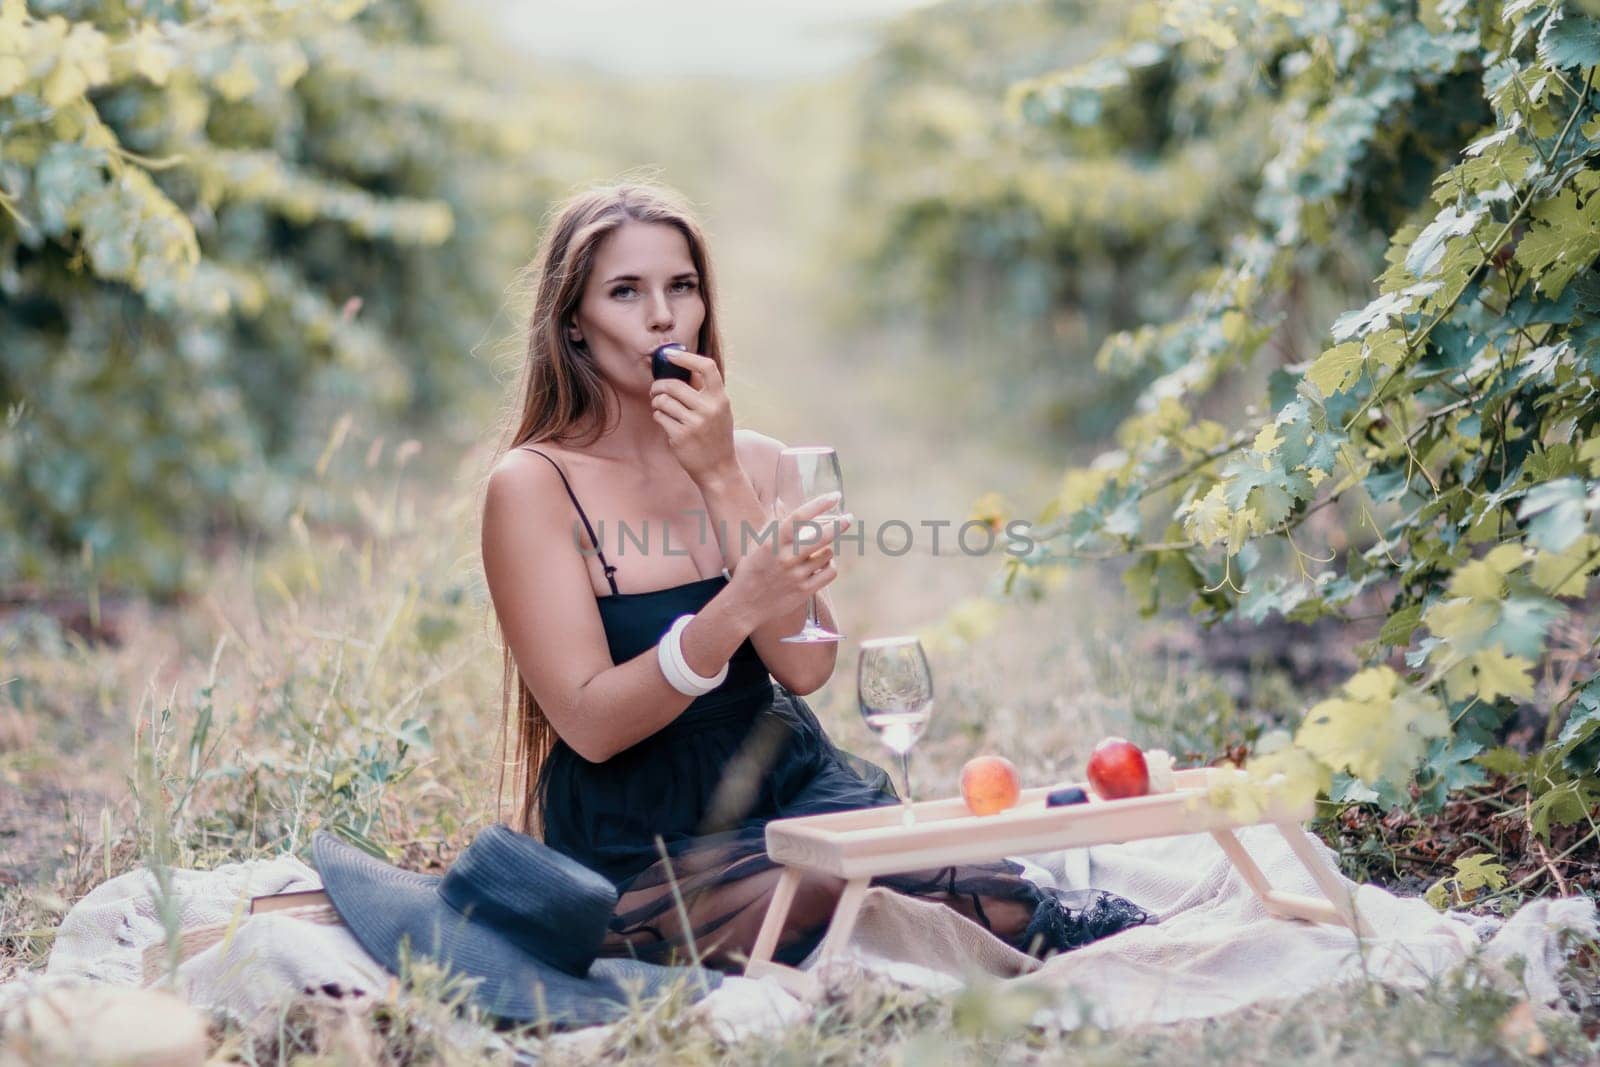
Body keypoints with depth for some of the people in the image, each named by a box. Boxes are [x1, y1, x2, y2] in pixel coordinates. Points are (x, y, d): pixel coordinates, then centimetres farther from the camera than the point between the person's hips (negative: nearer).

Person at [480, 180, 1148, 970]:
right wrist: (737, 609, -32)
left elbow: (805, 667, -7)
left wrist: (722, 477, -14)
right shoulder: (531, 485, -7)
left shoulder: (752, 460, 8)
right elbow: (589, 724, -16)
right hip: (643, 845, -5)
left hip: (790, 785, 5)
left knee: (990, 891, -27)